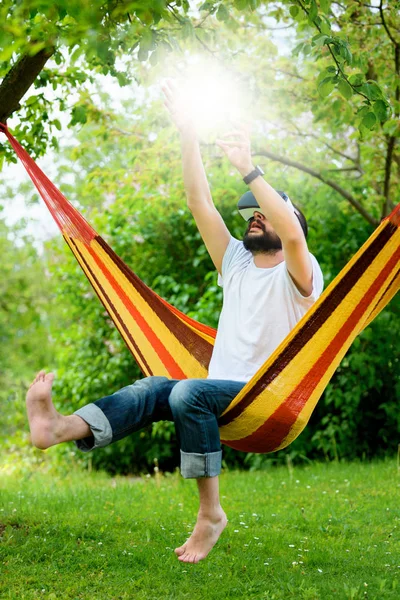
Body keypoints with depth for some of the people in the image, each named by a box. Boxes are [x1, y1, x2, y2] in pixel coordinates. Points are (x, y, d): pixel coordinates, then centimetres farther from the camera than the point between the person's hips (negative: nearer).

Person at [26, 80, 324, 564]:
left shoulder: (297, 275, 0)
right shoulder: (236, 262, 18)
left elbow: (292, 233, -25)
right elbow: (200, 203, 11)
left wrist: (248, 170, -24)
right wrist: (188, 133, 4)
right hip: (223, 395, 6)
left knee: (189, 392, -34)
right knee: (152, 390, -23)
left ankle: (210, 512, -28)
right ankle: (61, 428, -48)